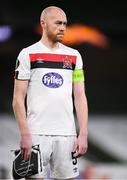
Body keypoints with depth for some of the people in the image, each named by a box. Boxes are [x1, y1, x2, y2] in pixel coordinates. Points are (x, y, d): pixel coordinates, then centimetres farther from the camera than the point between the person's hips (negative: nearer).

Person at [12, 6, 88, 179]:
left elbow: (80, 97, 10)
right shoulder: (28, 54, 1)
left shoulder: (74, 56, 11)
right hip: (37, 134, -3)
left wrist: (83, 134, 0)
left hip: (67, 134, 3)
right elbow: (18, 99, -2)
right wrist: (25, 135, -11)